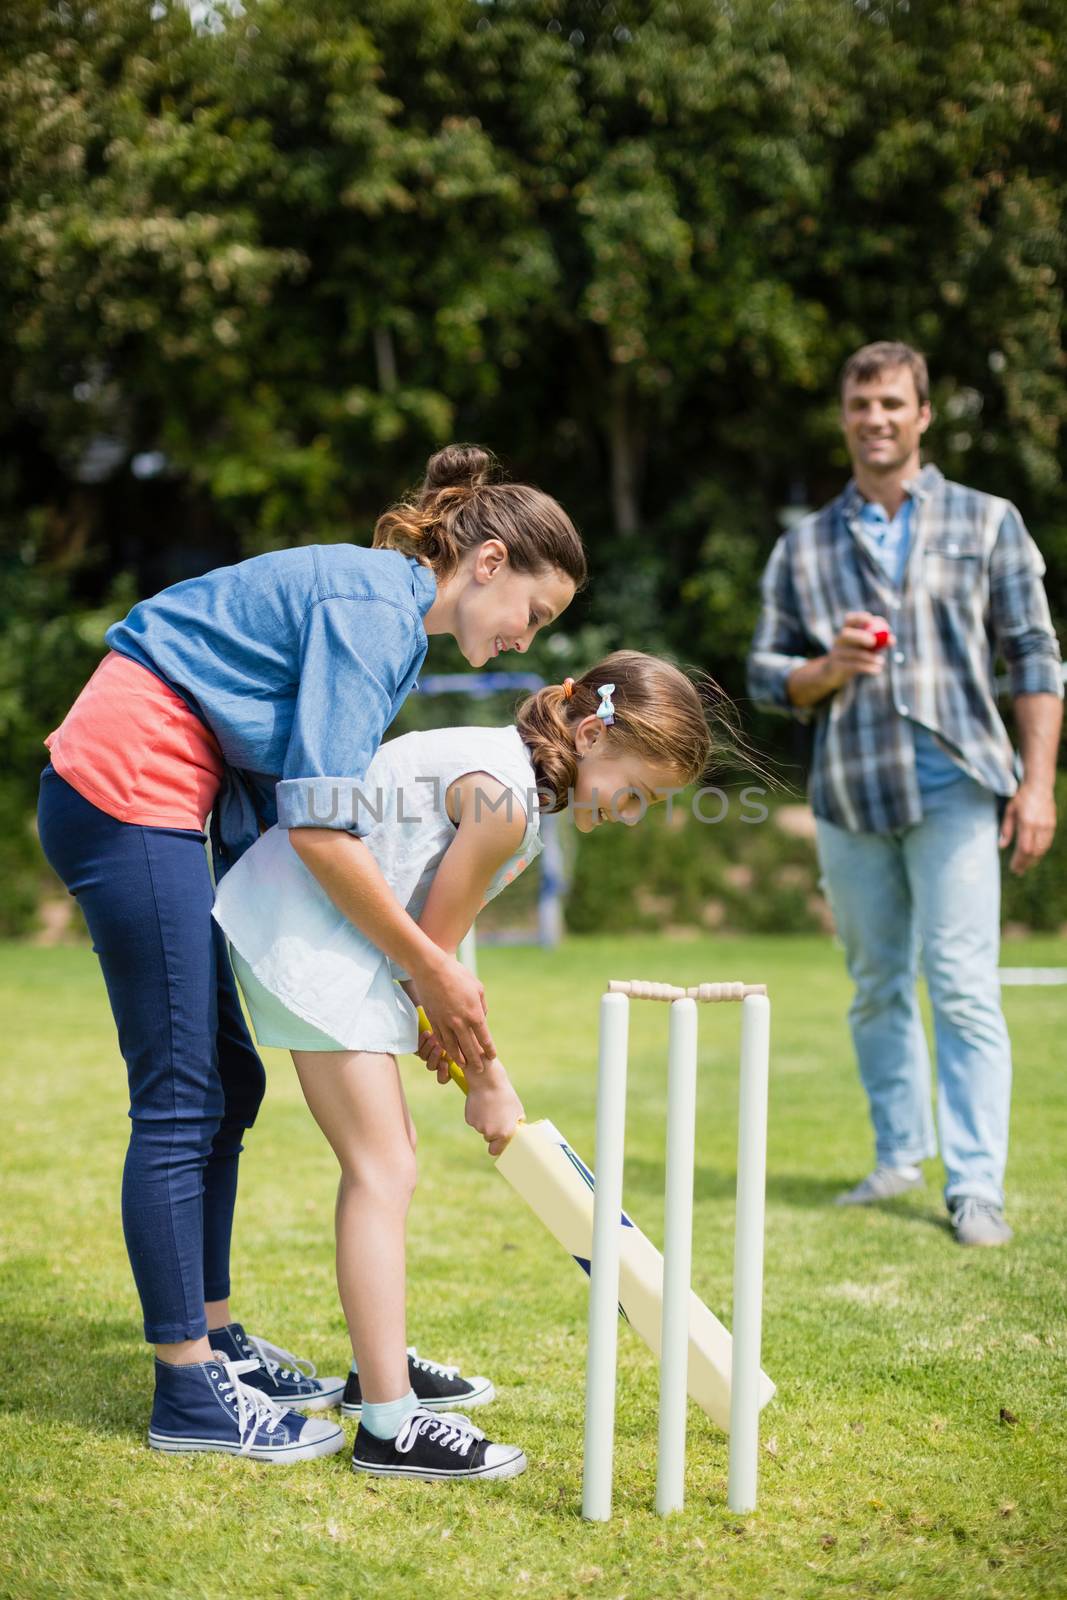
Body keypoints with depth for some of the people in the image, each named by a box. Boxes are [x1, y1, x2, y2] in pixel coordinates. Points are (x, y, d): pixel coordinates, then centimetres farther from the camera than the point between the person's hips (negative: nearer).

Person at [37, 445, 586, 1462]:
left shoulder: (390, 613, 14)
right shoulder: (373, 607, -17)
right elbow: (319, 828, -25)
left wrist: (412, 986, 7)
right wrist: (432, 973, -17)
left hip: (167, 803, 10)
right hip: (125, 790, -10)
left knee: (227, 1084, 13)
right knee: (183, 1099, -7)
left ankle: (213, 1339, 23)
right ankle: (189, 1390, 1)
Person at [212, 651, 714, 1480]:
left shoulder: (513, 768, 9)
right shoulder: (501, 796, -22)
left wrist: (435, 1018, 4)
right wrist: (489, 1082, -5)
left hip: (334, 932, 11)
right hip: (307, 934, -11)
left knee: (387, 1154, 17)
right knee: (383, 1169, -12)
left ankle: (381, 1368, 30)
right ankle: (390, 1425, -12)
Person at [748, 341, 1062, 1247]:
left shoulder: (987, 523, 8)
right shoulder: (803, 546, 13)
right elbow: (765, 671, 12)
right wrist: (828, 669, -9)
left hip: (955, 787, -3)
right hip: (849, 793, 3)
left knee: (962, 984, -9)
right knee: (876, 987, 10)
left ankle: (977, 1184, -7)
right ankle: (900, 1154, 23)